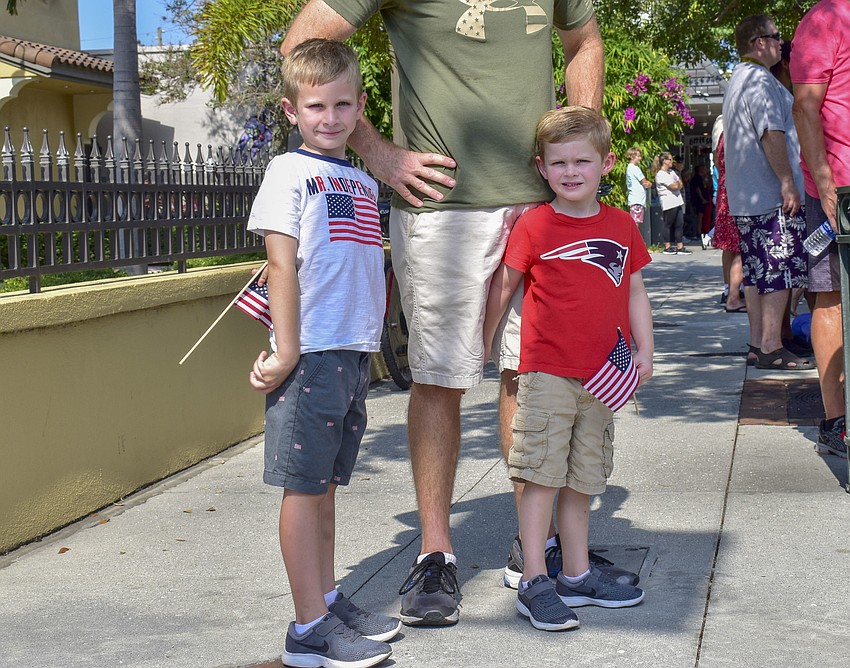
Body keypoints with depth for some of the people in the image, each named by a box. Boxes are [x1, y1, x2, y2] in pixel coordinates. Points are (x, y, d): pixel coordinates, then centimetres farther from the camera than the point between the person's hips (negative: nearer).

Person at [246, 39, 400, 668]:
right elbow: (282, 266, -10)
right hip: (312, 355, -7)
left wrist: (368, 343, 13)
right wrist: (286, 352, -14)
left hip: (355, 354, 7)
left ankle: (328, 600, 23)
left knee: (325, 484, 15)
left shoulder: (364, 181, 16)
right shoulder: (290, 171, -4)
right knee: (304, 487, -2)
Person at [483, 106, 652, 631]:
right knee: (542, 476, -6)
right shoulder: (534, 226, -6)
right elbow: (502, 287, 2)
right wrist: (485, 345, 8)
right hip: (547, 373, -4)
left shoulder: (621, 225, 7)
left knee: (582, 479, 14)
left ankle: (578, 575, 24)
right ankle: (535, 583, -1)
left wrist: (644, 351, 7)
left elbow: (635, 292, 14)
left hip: (601, 376, 4)